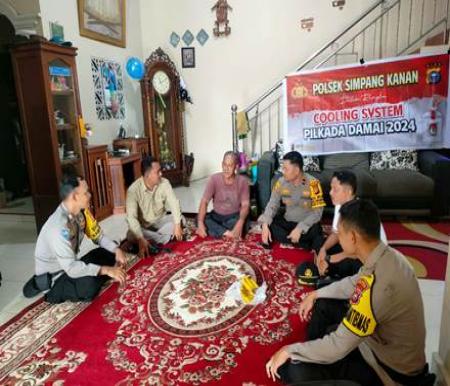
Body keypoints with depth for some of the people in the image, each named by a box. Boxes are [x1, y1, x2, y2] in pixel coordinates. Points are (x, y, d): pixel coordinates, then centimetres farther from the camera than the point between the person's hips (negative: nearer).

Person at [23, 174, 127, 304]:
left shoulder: (81, 211, -11)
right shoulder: (59, 227, -34)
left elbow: (97, 235, 1)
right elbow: (72, 268, -37)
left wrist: (116, 250, -15)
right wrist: (107, 270, -34)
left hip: (70, 265, 7)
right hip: (53, 275, -7)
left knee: (109, 254, -3)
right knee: (89, 286, -32)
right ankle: (48, 286, -5)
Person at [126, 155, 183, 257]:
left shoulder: (164, 183, -15)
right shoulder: (133, 189, -26)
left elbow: (174, 203, -19)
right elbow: (131, 217, -32)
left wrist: (177, 225, -33)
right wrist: (141, 239, -42)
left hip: (160, 220, 3)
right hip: (143, 225, -3)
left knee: (179, 219, -22)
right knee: (131, 236, -32)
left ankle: (152, 241, -19)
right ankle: (163, 239, -21)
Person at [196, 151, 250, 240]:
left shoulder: (242, 181, -13)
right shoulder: (214, 179, -12)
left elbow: (245, 205, -17)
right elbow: (204, 201, -16)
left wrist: (240, 223, -37)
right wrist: (200, 223, -32)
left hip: (234, 216, -2)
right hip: (216, 215, 2)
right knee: (200, 219, -27)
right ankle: (228, 233, -28)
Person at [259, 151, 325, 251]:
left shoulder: (312, 183, -20)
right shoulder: (281, 182, -8)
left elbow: (317, 212, -19)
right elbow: (272, 205, -3)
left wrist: (299, 229, -30)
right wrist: (265, 225, -20)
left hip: (307, 224, -5)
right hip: (287, 222, 5)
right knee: (268, 226, -21)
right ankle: (306, 245, -16)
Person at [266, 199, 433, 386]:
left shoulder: (376, 285, -37)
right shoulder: (388, 255, -9)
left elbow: (337, 347, -29)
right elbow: (354, 283, 13)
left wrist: (289, 351, -15)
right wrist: (316, 294, 16)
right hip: (388, 342, 9)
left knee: (295, 369, -18)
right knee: (323, 304, 16)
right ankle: (313, 354, 32)